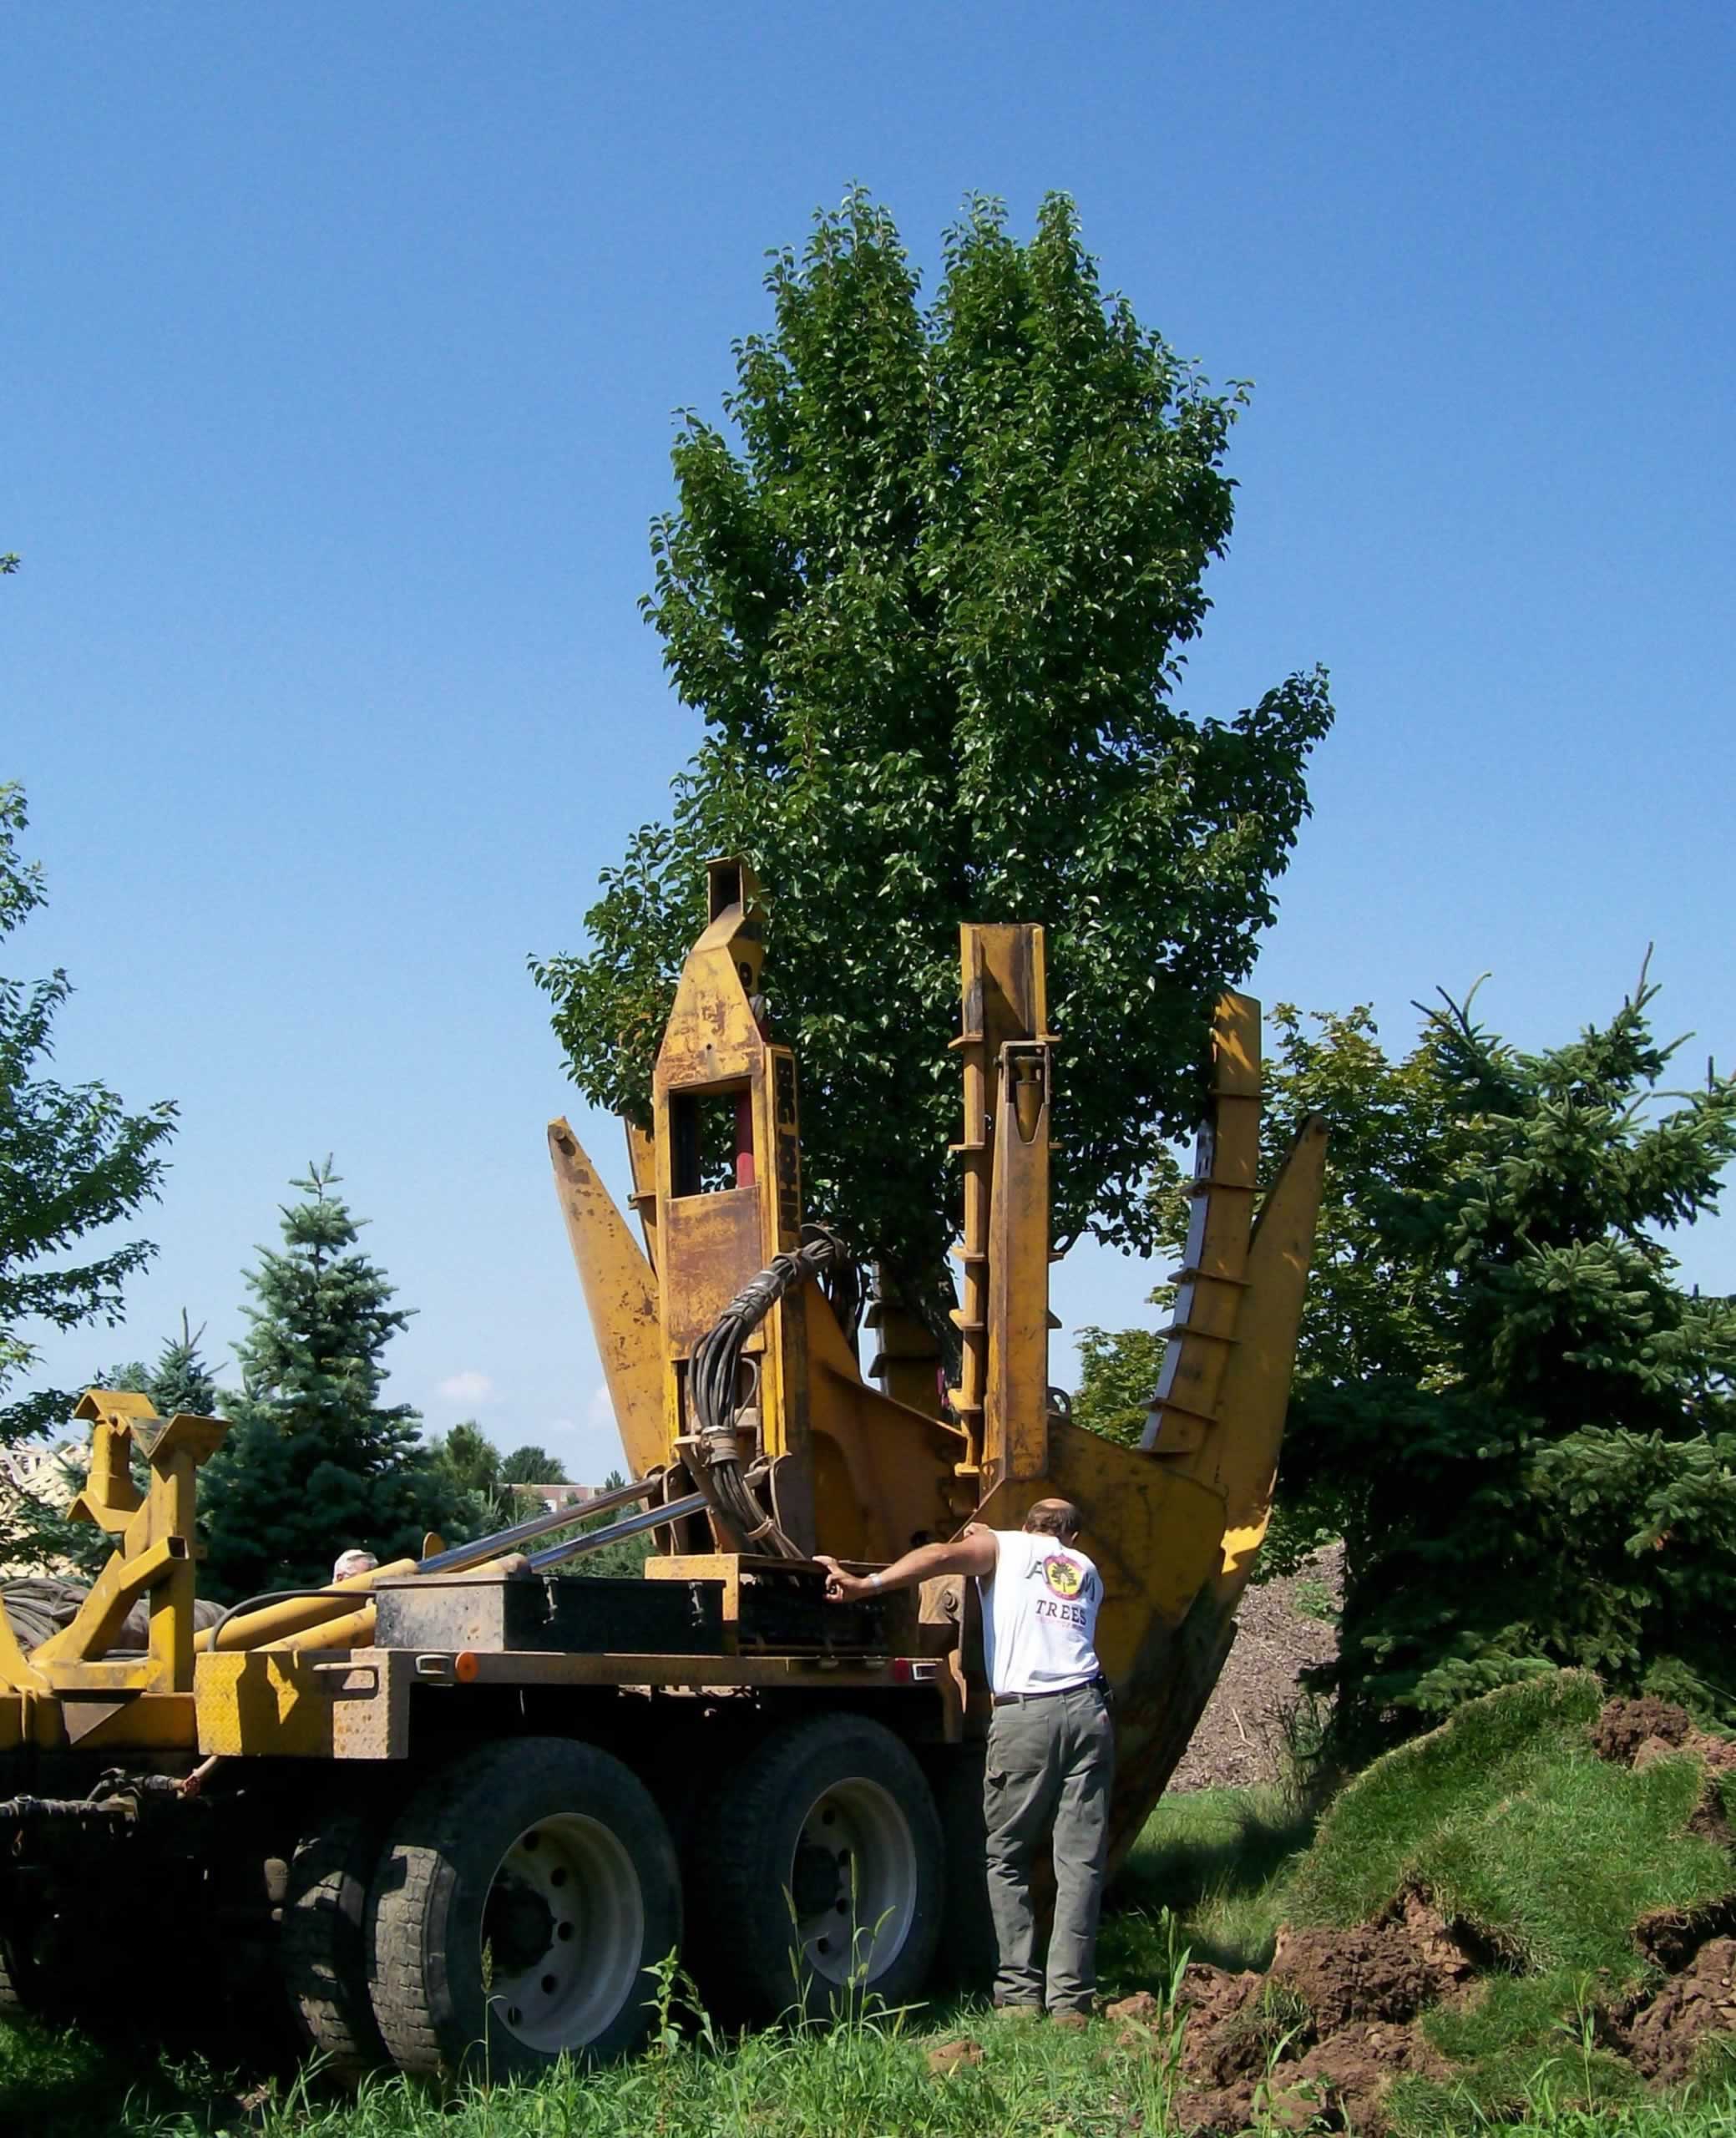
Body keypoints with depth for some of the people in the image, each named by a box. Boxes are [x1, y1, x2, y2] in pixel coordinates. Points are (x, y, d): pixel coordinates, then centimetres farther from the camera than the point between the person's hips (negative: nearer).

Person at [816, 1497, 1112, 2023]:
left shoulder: (1004, 1547, 12)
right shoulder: (1086, 1570, 25)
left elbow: (942, 1555, -7)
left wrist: (865, 1583, -15)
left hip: (1024, 1716, -3)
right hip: (1086, 1708, 3)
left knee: (1006, 1858, 7)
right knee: (1080, 1862, 4)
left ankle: (1020, 1991, 0)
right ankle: (1070, 1998, 1)